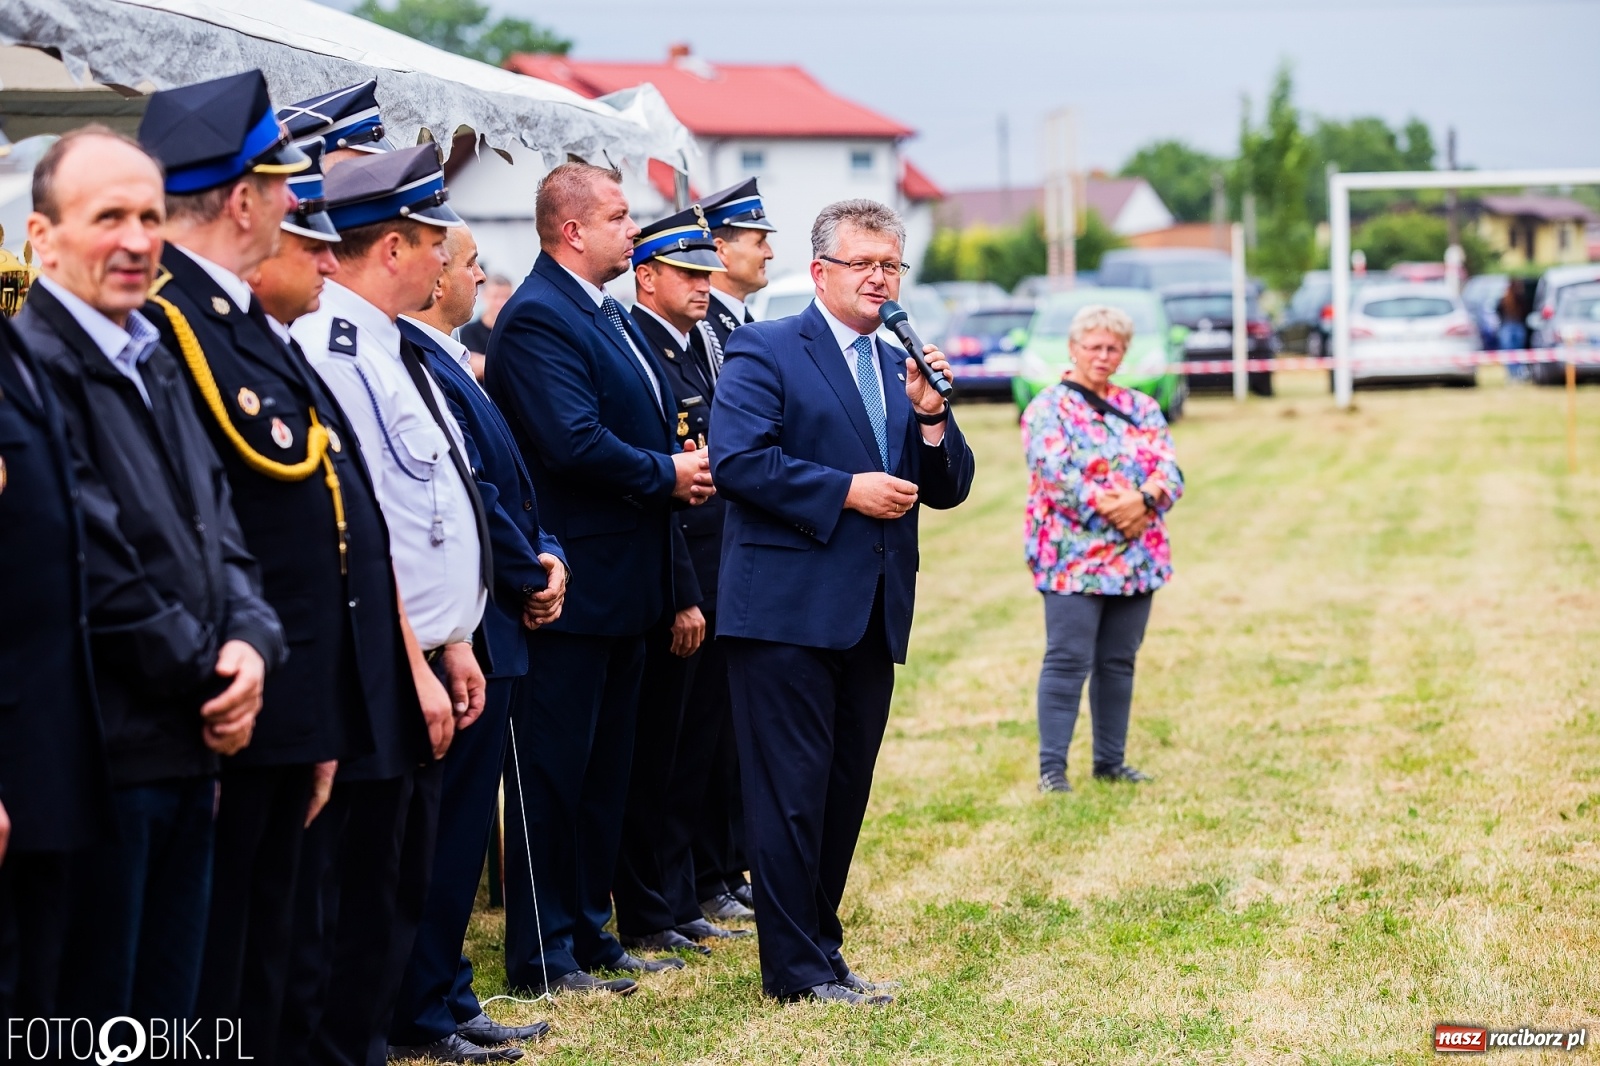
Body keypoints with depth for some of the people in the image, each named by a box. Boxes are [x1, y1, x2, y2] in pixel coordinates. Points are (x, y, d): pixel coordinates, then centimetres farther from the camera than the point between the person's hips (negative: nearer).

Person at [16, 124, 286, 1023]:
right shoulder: (35, 363, -14)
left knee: (170, 1012, 14)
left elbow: (217, 524, 14)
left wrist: (250, 642, -4)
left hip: (190, 746, 9)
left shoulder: (158, 363, 16)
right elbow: (91, 565, -18)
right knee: (91, 1031, 0)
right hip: (97, 756, -8)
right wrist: (207, 677, -10)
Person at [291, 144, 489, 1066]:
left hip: (422, 669, 10)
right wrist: (415, 669, -18)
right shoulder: (335, 350, -17)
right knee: (363, 902, -4)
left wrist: (453, 643, 15)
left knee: (404, 890, 16)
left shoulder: (388, 348, 14)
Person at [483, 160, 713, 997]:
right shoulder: (538, 318, -16)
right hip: (570, 583, -10)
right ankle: (540, 958, 4)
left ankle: (589, 935, 25)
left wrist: (682, 469, 0)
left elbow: (644, 420, 21)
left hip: (621, 582, 10)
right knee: (554, 770, -3)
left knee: (604, 769, 16)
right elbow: (573, 442, -26)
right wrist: (665, 475, -13)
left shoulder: (605, 315, 15)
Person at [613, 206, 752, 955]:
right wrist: (681, 599, -19)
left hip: (712, 583, 9)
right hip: (667, 585, -9)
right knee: (656, 756, 0)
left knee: (694, 752, 14)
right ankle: (646, 916, 9)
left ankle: (680, 902, 23)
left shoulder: (701, 348, 14)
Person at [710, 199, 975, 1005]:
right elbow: (736, 460, -17)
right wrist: (846, 491, -17)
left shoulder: (902, 368, 17)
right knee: (792, 792, -4)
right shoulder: (765, 352, -4)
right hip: (788, 610, -7)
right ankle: (796, 968, 2)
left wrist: (931, 416, -5)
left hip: (873, 617, 7)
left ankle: (820, 950, 21)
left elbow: (948, 490, 14)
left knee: (845, 793, 12)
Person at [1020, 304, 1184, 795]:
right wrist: (1113, 509, -21)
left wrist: (1142, 500, -18)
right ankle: (1052, 766, -5)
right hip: (1074, 558, -5)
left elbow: (1170, 471, 2)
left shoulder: (1141, 407, 14)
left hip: (1136, 559, 5)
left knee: (1119, 662, 10)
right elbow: (1056, 477, -14)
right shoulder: (1048, 408, -1)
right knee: (1068, 661, -8)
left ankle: (1110, 760, 17)